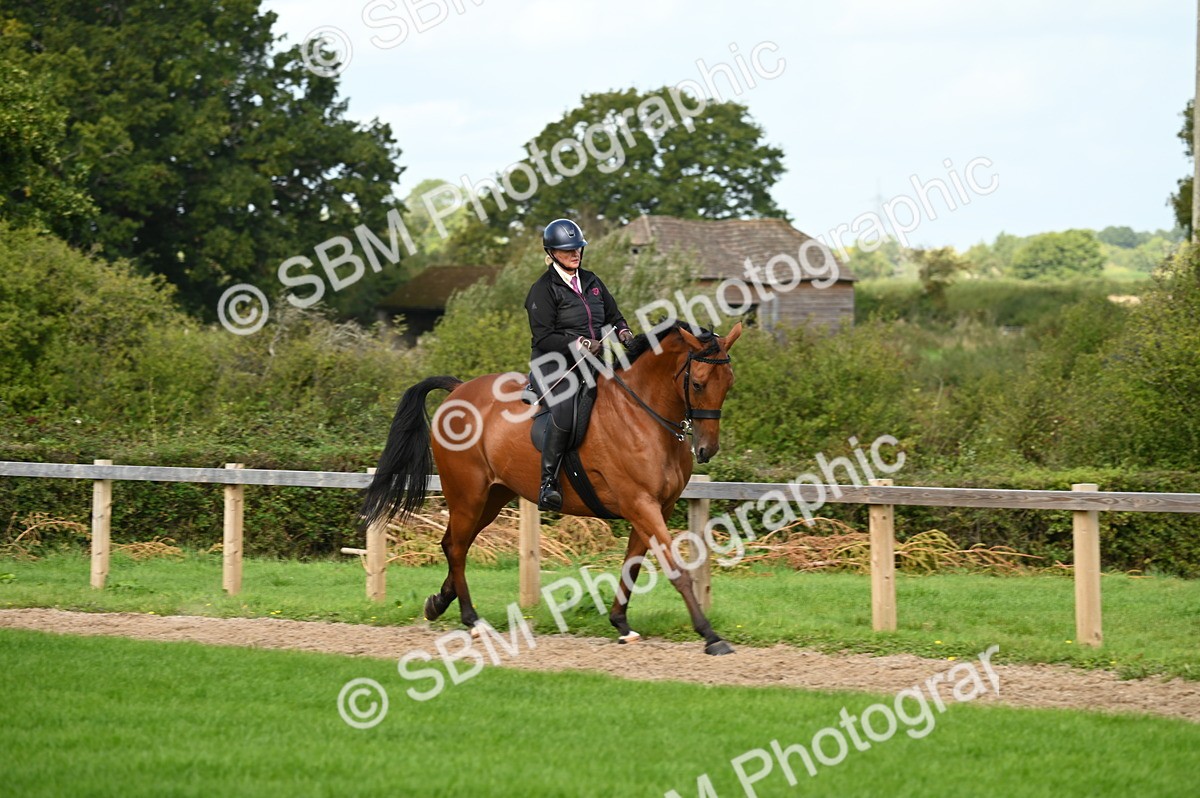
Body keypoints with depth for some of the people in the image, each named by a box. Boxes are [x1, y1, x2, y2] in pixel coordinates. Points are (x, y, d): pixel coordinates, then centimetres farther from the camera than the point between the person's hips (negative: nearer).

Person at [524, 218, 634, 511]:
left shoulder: (591, 281, 17)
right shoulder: (543, 289, -4)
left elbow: (613, 316, 25)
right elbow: (543, 337, -12)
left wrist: (623, 331, 1)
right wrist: (577, 344, -25)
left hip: (591, 364, 7)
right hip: (553, 365, -7)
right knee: (565, 410, -35)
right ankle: (547, 481, -32)